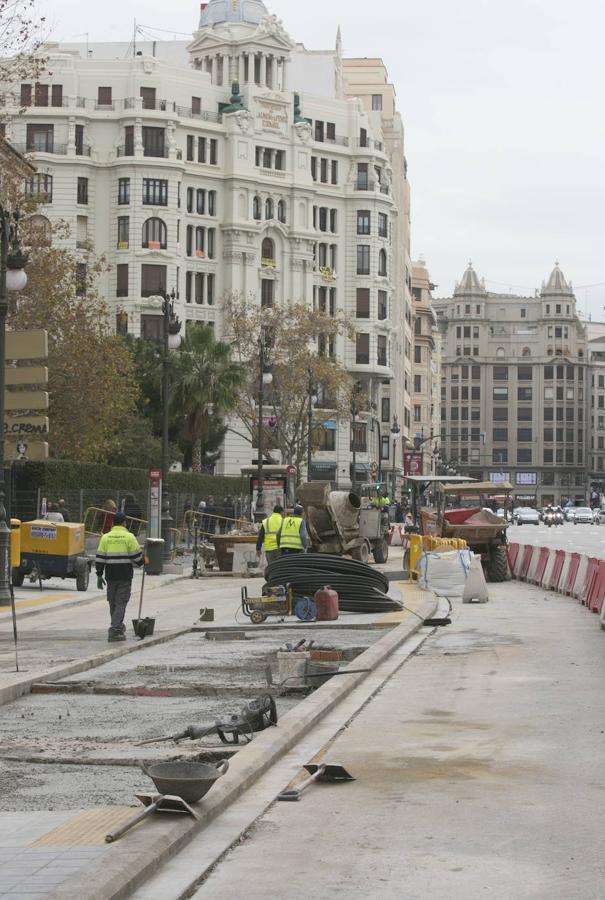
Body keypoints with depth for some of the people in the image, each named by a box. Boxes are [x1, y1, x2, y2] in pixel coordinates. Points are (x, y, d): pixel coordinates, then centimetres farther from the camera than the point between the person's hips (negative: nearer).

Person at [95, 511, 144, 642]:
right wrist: (142, 562, 18)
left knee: (113, 602, 16)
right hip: (125, 576, -3)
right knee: (121, 603, -2)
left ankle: (118, 627, 29)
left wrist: (99, 575, 8)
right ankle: (114, 631, -11)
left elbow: (100, 558, 3)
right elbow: (137, 556, -4)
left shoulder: (106, 537, 4)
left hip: (110, 576, 3)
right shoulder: (129, 537, -5)